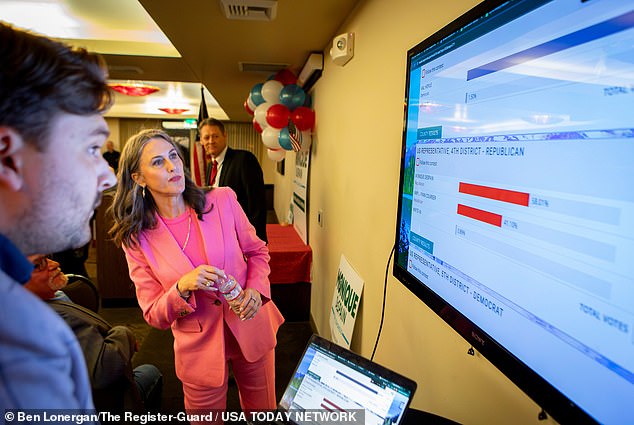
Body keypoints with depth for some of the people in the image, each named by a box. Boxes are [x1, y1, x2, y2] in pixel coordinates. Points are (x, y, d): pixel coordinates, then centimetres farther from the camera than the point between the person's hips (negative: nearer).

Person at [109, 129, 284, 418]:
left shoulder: (223, 200, -11)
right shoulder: (137, 239, -10)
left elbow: (257, 251, 2)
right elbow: (155, 316, -7)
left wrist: (256, 289, -16)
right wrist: (182, 287, -27)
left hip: (252, 327, 1)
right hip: (199, 349, -1)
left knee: (263, 410, 22)